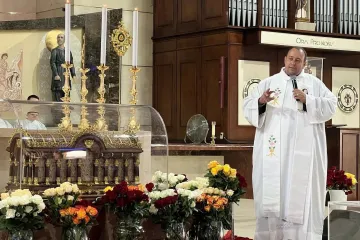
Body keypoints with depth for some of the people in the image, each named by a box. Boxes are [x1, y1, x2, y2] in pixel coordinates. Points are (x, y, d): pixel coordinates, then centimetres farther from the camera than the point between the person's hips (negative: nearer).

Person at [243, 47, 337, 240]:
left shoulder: (315, 84, 11)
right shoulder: (268, 82, 11)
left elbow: (331, 106, 1)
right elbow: (248, 107, 5)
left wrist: (307, 100, -11)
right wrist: (261, 101, -17)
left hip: (304, 149, 0)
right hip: (274, 148, 1)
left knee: (302, 190, -3)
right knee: (272, 189, -3)